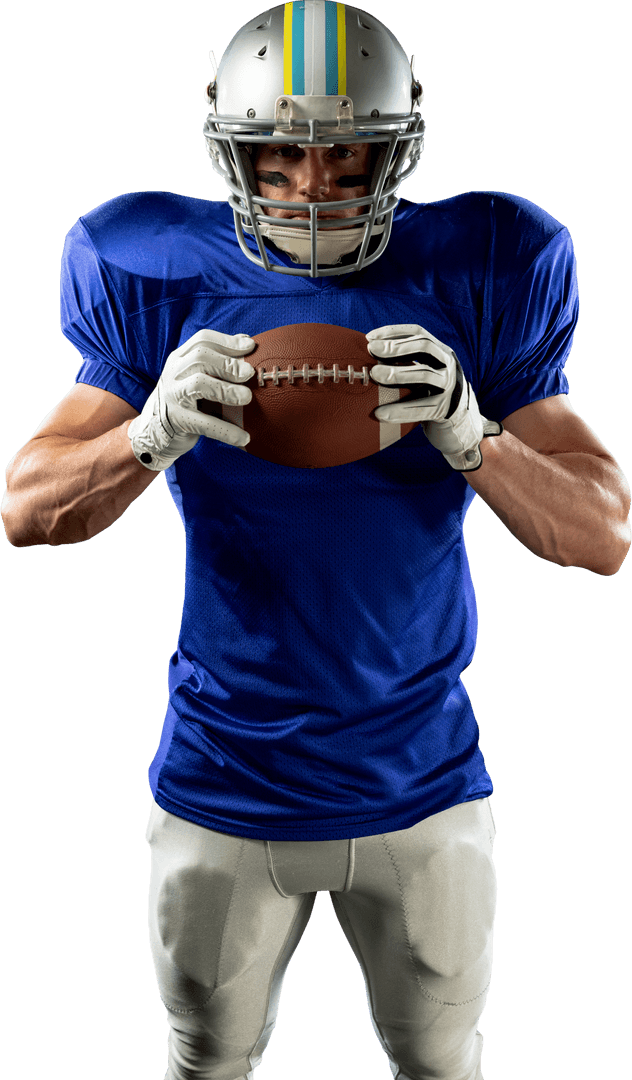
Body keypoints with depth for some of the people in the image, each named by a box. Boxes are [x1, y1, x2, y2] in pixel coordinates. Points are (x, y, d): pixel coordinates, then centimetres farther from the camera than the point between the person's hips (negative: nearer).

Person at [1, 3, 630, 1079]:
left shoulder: (470, 282, -6)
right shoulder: (170, 284, -6)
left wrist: (471, 437, -27)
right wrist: (154, 433, -28)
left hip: (421, 786, 0)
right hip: (226, 785, 0)